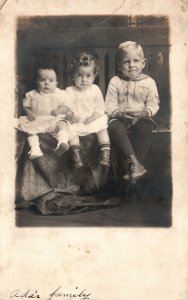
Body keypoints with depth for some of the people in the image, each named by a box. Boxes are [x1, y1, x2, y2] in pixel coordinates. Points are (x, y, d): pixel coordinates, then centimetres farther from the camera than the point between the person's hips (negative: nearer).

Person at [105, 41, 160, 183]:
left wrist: (144, 113, -18)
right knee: (114, 127, -33)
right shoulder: (115, 81, 5)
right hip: (120, 118, 0)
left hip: (142, 118, 0)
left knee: (145, 129, -34)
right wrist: (120, 114, -19)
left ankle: (133, 167, -31)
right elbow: (110, 104, 0)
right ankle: (134, 162, -38)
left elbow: (153, 104, 3)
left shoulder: (149, 82, 5)